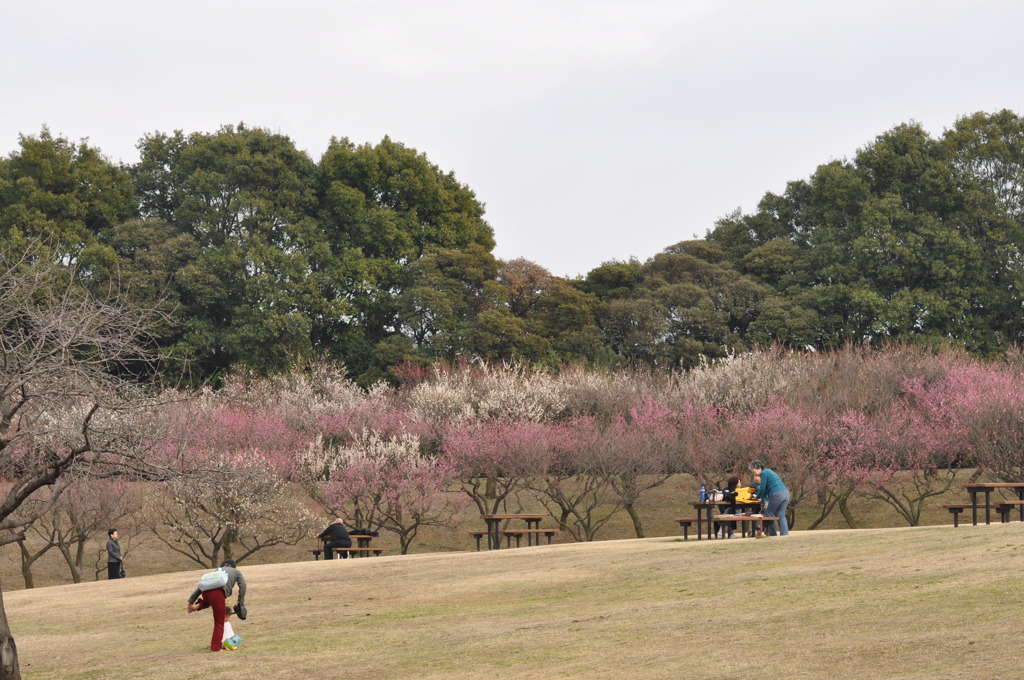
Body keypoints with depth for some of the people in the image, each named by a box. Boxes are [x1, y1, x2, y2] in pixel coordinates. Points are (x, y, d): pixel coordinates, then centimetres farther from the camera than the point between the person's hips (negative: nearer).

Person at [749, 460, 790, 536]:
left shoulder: (764, 473, -3)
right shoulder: (769, 471, 25)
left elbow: (762, 489, -5)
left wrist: (758, 497, 11)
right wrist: (763, 498, 25)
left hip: (777, 494, -9)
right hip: (786, 492, 9)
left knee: (769, 513, 4)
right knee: (781, 515, 9)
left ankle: (772, 534, 2)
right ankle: (785, 533, -1)